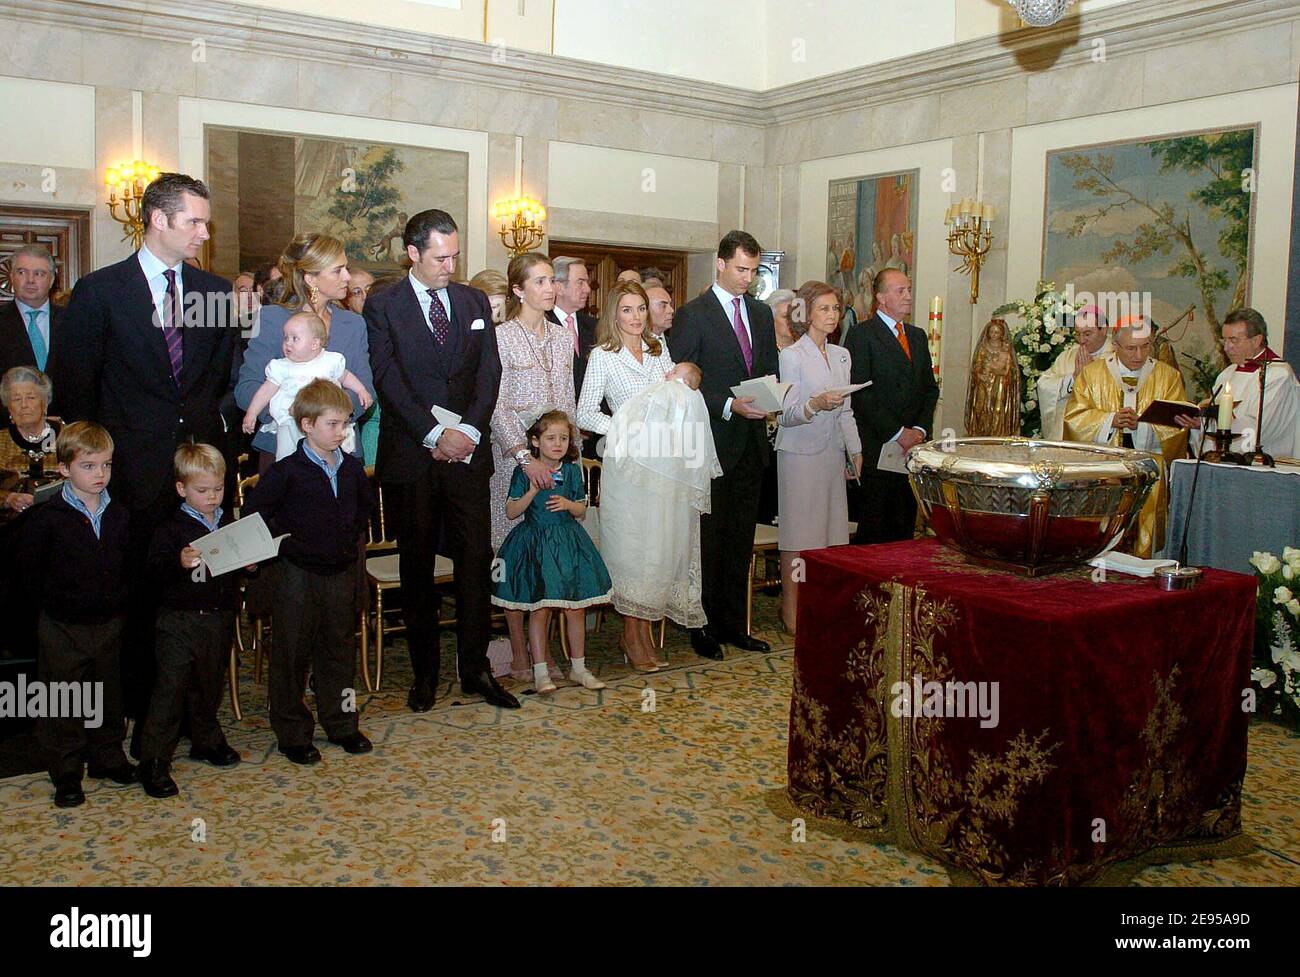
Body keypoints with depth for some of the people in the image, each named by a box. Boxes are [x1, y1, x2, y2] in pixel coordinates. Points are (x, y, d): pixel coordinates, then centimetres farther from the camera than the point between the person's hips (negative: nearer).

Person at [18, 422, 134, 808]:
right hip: (63, 629, -4)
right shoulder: (46, 518, -12)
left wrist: (119, 601, 5)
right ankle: (66, 773, 18)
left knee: (110, 696, 15)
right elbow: (29, 571, -6)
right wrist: (51, 605, -5)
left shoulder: (120, 516, 2)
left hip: (110, 625, 4)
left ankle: (107, 758, 31)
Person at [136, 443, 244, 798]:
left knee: (209, 683, 19)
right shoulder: (172, 528, -8)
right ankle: (153, 760, 1)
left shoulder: (230, 525, 9)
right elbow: (155, 567, -17)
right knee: (170, 687, -6)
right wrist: (179, 563, -35)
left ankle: (206, 741, 36)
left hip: (221, 618, 5)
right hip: (180, 619, -5)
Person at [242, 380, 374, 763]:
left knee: (340, 649, 14)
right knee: (292, 654, 5)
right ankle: (292, 734, 17)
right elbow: (253, 512, -9)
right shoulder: (287, 471, -13)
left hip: (342, 572, 5)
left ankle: (341, 724, 27)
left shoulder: (352, 468, 3)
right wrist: (280, 543, -8)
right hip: (299, 574, -5)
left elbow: (365, 503, 22)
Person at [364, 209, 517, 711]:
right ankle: (424, 671, 18)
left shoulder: (475, 301, 11)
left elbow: (489, 370, 4)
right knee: (416, 566, 7)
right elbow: (388, 381, -8)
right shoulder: (382, 307, 0)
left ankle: (475, 667, 13)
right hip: (411, 457, -2)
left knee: (476, 559, 2)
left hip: (467, 451, 2)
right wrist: (436, 434, -16)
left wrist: (468, 430, -10)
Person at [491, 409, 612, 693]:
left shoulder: (572, 471, 4)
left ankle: (578, 667, 19)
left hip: (568, 542, 3)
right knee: (539, 609, -1)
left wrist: (568, 504, -11)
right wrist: (532, 492, -20)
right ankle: (540, 671, 9)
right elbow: (511, 512, -6)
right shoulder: (524, 472, -4)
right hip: (535, 543, -3)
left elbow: (582, 511, 11)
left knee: (576, 607, 5)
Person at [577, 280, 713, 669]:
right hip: (628, 463, -5)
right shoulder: (603, 356, -1)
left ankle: (643, 632, 15)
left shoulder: (659, 351, 14)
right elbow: (585, 414, -5)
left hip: (665, 462, 5)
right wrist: (626, 431, -16)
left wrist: (683, 380, 1)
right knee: (631, 546, -2)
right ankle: (632, 637, 8)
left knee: (661, 546, 5)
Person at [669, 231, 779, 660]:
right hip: (712, 443, -6)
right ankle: (703, 628, 11)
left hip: (751, 443, 6)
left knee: (740, 541, 12)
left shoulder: (762, 313, 14)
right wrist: (728, 406, -19)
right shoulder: (692, 314, -6)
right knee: (709, 540, 1)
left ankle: (733, 624, 21)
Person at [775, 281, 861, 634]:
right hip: (800, 453, -6)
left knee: (829, 529, 6)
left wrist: (855, 450, 14)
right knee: (798, 532, -3)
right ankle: (791, 611, 5)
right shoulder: (792, 355, -7)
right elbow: (786, 416, -13)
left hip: (832, 453, 6)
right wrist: (816, 405, -29)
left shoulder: (842, 355, 13)